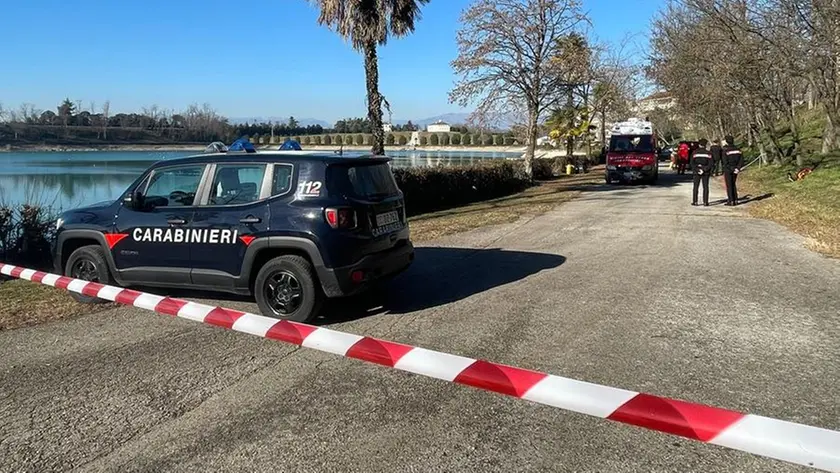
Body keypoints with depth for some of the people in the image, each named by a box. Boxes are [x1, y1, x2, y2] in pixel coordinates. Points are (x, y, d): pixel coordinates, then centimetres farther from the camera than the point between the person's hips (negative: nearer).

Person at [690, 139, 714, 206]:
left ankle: (694, 201, 6)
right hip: (706, 173, 0)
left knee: (695, 187, 8)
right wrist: (704, 169, -11)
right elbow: (711, 164, -8)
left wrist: (697, 170, -10)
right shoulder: (708, 153, -2)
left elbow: (692, 163, -9)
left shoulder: (695, 152, -3)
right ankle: (705, 202, 2)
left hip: (696, 172, 0)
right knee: (705, 187, 5)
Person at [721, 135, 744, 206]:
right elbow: (741, 159, 2)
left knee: (729, 185, 2)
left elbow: (725, 162, -19)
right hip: (735, 170, 6)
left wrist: (731, 169, -12)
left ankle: (731, 201, 1)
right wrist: (738, 168, -3)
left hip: (728, 170, -6)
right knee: (733, 185, 17)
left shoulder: (725, 150, -13)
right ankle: (735, 200, 17)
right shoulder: (737, 149, 6)